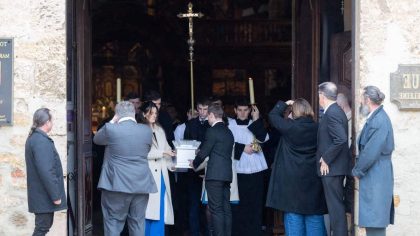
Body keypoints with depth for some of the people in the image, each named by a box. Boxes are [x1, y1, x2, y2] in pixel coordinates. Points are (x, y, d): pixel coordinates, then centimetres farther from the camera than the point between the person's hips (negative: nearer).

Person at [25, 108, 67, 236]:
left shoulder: (33, 137, 12)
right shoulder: (41, 141, -21)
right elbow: (46, 172, -25)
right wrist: (55, 195, -20)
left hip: (40, 194, 10)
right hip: (45, 196, -10)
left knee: (44, 225, 16)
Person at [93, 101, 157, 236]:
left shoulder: (111, 129, -9)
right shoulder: (146, 130, 1)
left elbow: (96, 139, 11)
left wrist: (112, 122, 14)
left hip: (117, 184, -3)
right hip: (141, 185, 3)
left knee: (113, 222, 5)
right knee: (138, 222, 10)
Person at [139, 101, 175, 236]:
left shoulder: (160, 130, 19)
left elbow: (167, 150, 14)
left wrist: (172, 164, -2)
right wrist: (162, 153, -12)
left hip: (161, 175, 6)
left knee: (160, 210, 4)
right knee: (148, 211, -6)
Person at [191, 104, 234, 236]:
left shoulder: (212, 131, -9)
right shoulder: (228, 132, 15)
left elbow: (204, 152, -8)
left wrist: (194, 164, 11)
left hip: (215, 175, -8)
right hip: (227, 174, 8)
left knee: (216, 209, -7)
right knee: (226, 209, 9)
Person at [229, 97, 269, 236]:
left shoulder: (255, 124, 10)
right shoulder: (230, 124, 3)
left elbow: (264, 137, -6)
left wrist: (256, 119, -6)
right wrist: (243, 148, -10)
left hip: (255, 170, 2)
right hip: (238, 170, -2)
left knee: (255, 204, 2)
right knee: (238, 205, -1)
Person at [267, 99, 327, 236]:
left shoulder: (290, 127, -11)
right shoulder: (317, 128, -3)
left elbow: (272, 115, 3)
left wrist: (284, 104, 14)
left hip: (292, 180, -3)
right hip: (313, 179, 3)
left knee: (294, 213, 3)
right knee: (314, 214, 9)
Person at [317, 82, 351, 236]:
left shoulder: (331, 113, -16)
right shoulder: (337, 111, 14)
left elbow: (341, 139, -26)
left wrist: (326, 159, -19)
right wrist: (326, 158, 16)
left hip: (331, 168, -10)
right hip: (337, 167, 10)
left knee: (335, 206, -6)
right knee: (336, 205, 15)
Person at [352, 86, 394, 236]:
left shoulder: (379, 121, -18)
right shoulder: (376, 118, 12)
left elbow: (371, 152, -20)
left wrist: (357, 171, -7)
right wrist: (359, 170, 10)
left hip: (375, 178, -10)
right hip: (372, 177, 10)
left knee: (374, 224, -6)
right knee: (372, 223, 13)